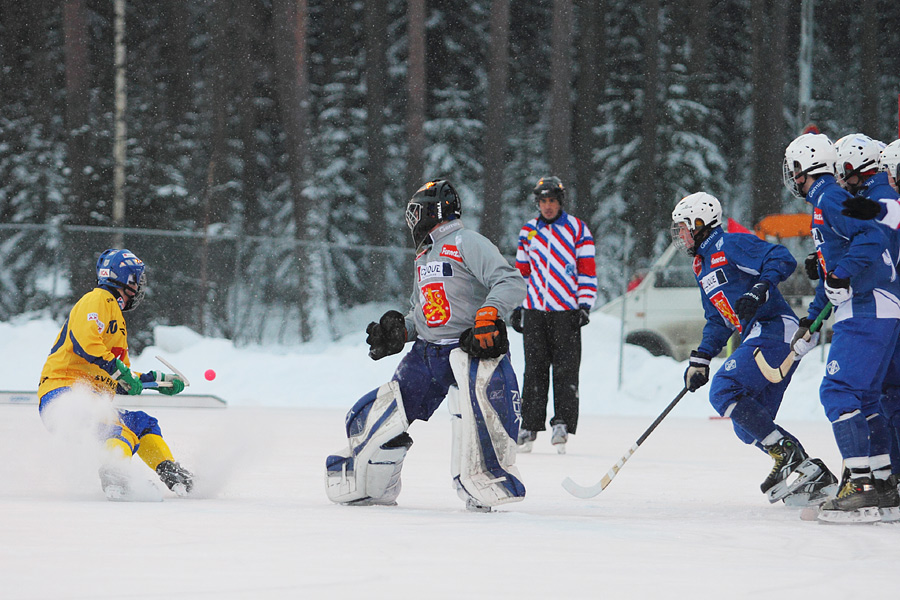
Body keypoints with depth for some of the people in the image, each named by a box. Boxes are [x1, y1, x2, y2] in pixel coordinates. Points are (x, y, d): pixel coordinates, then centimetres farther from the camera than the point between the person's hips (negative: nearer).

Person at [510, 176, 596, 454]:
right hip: (534, 311, 3)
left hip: (566, 312, -3)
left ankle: (563, 422, -2)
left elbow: (587, 271, 1)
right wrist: (516, 307, 12)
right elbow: (521, 270, 18)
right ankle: (530, 425, 6)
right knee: (535, 369, 3)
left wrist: (584, 305, -7)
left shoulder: (578, 229, 2)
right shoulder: (528, 231, 12)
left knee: (565, 369, -5)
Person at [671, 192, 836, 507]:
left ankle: (789, 456, -23)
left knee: (724, 392, -21)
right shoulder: (704, 268, 24)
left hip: (775, 330, -10)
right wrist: (700, 359, 18)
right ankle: (815, 476, 2)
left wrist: (760, 290, -28)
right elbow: (717, 322, 28)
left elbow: (782, 259, -16)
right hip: (757, 337, 10)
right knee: (748, 425, 4)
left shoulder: (731, 245, -5)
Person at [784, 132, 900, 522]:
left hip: (869, 311, -11)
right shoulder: (825, 203, 24)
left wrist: (842, 276, -30)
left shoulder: (830, 199, -8)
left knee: (839, 391, -15)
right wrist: (812, 324, 31)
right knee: (862, 396, 14)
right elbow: (831, 275, 31)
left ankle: (862, 488, -21)